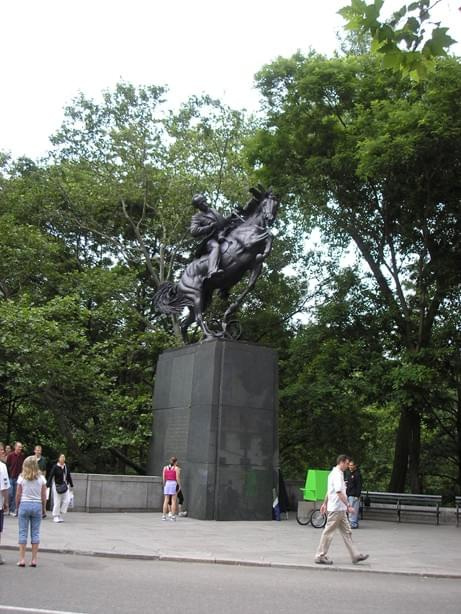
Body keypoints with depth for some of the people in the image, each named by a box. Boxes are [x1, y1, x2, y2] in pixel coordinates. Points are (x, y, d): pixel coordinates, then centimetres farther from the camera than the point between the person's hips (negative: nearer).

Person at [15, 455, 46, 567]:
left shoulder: (22, 477, -3)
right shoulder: (41, 478, 0)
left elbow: (18, 494, -1)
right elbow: (44, 496, 2)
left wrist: (17, 506, 11)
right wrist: (43, 508, 13)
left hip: (24, 504, -1)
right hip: (37, 505, 1)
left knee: (22, 532, 6)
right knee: (35, 533, 6)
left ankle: (22, 559, 6)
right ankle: (34, 560, 7)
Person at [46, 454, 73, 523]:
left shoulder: (66, 467, 7)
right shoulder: (55, 467, -9)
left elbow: (68, 476, 15)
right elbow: (51, 476, -12)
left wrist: (71, 485, 19)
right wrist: (48, 485, -18)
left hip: (65, 486, 5)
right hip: (57, 486, -5)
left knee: (66, 501, -2)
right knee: (57, 502, -1)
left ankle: (61, 515, 14)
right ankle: (55, 517, 12)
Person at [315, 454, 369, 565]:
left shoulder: (333, 473, 15)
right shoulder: (337, 475, -18)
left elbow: (329, 491, 22)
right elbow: (339, 492, -26)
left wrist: (325, 503, 28)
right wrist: (348, 506, -24)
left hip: (340, 510, 10)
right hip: (336, 509, -10)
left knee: (347, 532, 11)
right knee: (328, 532, -2)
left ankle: (355, 555, 15)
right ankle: (320, 556, 6)